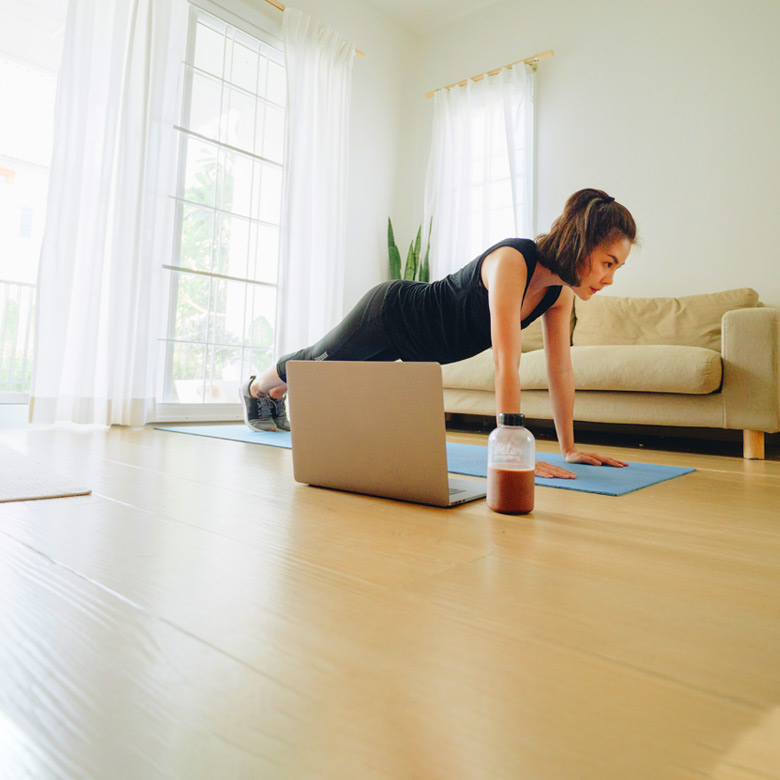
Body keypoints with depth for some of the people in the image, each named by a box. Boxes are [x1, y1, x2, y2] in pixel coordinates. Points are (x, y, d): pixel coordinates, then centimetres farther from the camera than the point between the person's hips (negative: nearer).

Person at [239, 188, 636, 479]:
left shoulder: (560, 290, -14)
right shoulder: (511, 262, -39)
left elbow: (561, 370, -10)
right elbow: (506, 365, -44)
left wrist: (569, 448, -10)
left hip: (416, 345, 7)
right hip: (387, 313, -7)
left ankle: (274, 396, 60)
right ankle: (254, 389, 54)